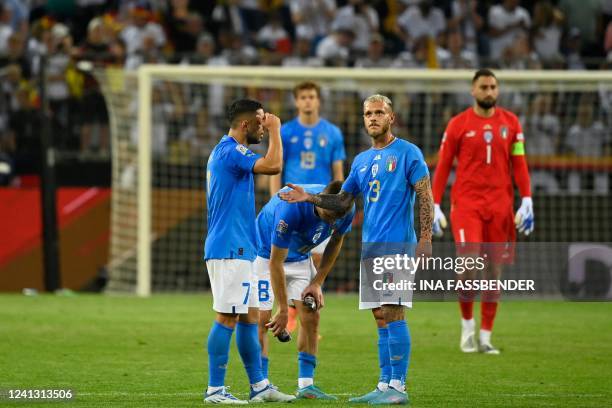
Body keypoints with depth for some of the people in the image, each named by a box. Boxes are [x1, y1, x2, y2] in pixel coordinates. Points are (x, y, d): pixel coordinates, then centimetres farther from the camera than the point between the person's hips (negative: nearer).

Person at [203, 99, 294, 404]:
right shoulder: (231, 152, -15)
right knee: (227, 318, -8)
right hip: (230, 249, -11)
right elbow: (273, 165, -26)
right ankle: (215, 390, -6)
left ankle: (259, 385, 17)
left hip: (237, 249, 11)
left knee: (250, 316, 13)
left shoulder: (224, 151, 18)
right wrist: (275, 129, -15)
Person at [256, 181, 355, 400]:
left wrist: (317, 283, -3)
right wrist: (283, 310, -27)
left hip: (300, 257, 5)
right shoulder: (291, 208, -40)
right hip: (266, 254, -5)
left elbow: (336, 241, 2)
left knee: (310, 317, -5)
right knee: (261, 319, -14)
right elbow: (276, 263, -31)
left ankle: (306, 385, 1)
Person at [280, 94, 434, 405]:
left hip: (397, 245, -7)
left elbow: (425, 197, -6)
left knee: (392, 314, -11)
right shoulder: (361, 161, 18)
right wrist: (309, 198, 7)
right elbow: (342, 201, 22)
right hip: (370, 247, 7)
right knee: (381, 319, 8)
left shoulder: (407, 153, -2)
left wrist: (425, 239, -15)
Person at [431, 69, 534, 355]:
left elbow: (519, 164, 9)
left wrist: (526, 200, -1)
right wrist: (435, 205, -2)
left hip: (500, 205, 3)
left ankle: (486, 336, 11)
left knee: (494, 270, 3)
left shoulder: (510, 122, 8)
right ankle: (467, 323, 6)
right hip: (466, 203, -3)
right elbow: (443, 167, 3)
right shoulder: (458, 124, 1)